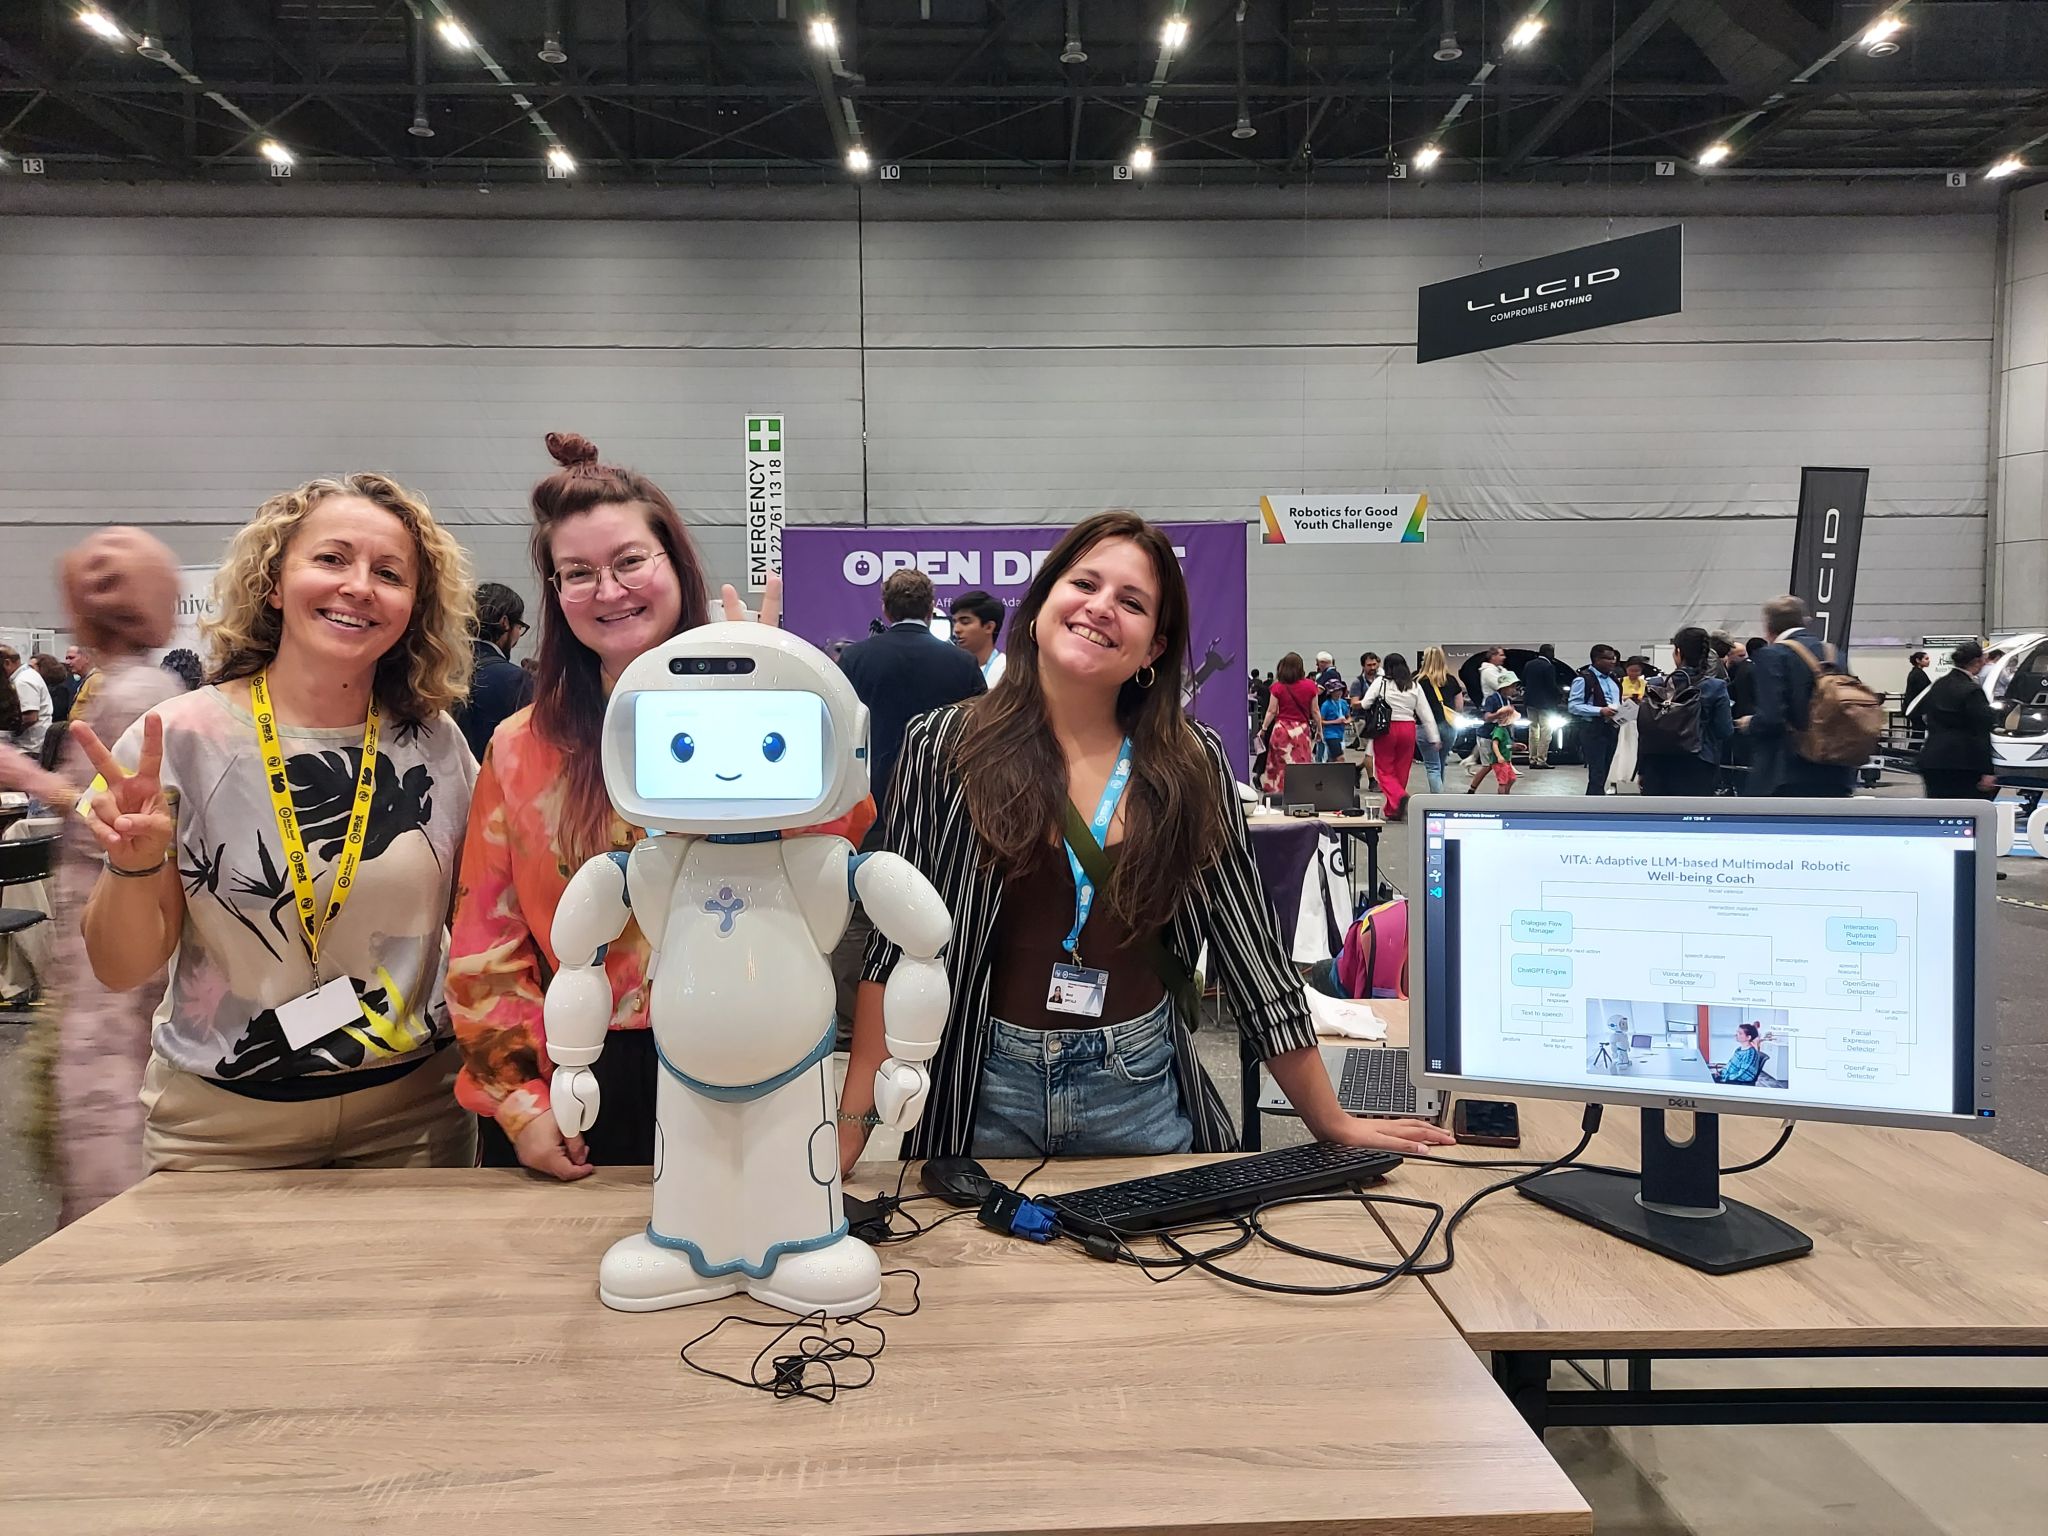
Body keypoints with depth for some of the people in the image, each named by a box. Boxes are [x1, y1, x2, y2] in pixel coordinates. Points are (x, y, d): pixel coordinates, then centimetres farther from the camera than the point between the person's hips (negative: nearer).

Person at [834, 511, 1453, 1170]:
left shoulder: (1194, 764, -3)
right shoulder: (942, 746, -7)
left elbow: (1247, 944, 0)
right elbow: (896, 943, -6)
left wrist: (1332, 1122, 1)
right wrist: (851, 1121, -12)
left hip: (1142, 1094, 1)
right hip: (987, 1094, -1)